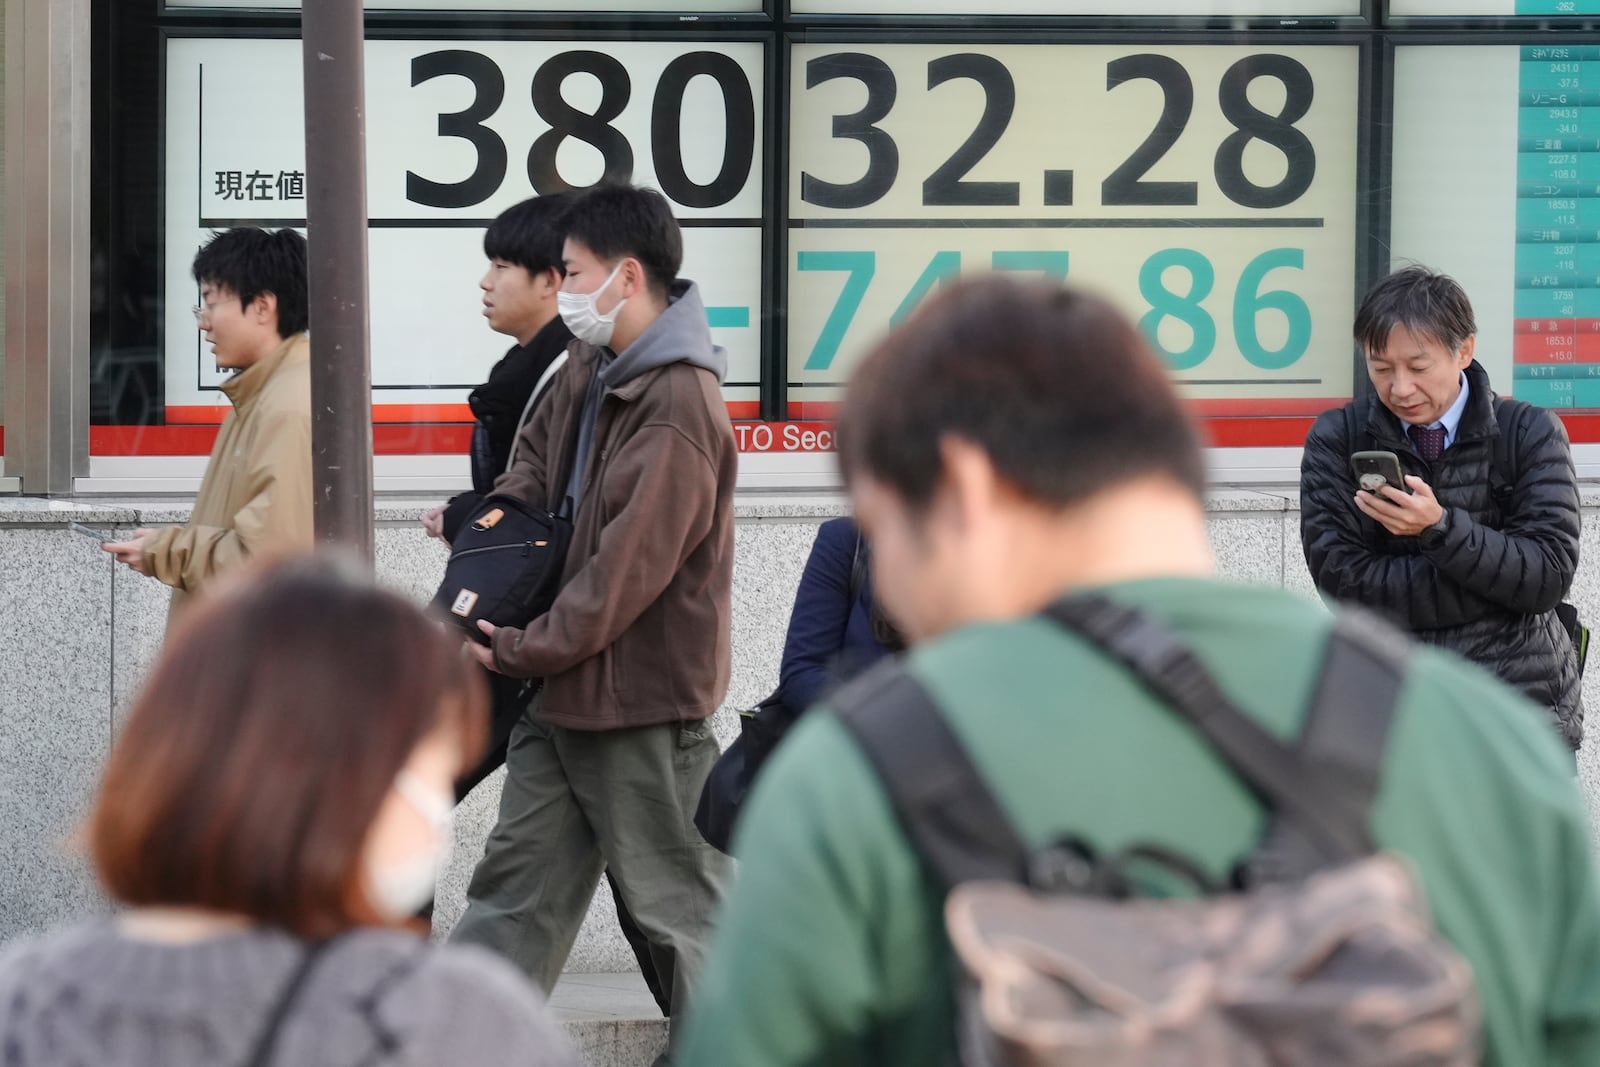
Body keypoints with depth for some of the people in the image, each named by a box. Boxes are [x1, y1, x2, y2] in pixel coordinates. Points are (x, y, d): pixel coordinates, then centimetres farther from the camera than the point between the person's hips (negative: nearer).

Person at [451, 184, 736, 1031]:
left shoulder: (678, 407, -22)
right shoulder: (589, 371, 7)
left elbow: (627, 570, -23)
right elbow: (537, 456, 25)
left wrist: (521, 651, -15)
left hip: (642, 700, -9)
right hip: (565, 689, 9)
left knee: (682, 899, 1)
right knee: (515, 888, 12)